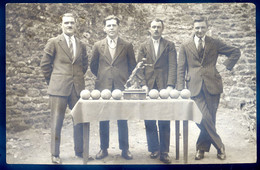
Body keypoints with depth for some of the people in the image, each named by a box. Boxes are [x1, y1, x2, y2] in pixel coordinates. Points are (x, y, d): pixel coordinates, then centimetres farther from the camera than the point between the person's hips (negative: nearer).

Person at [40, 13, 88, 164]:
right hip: (59, 88, -3)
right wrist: (52, 81, 5)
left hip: (78, 88, 4)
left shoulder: (81, 45, 13)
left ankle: (79, 150, 23)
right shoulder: (54, 42, 2)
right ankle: (55, 154, 13)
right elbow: (45, 64, 4)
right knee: (57, 121, 2)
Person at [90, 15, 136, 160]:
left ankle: (125, 149, 14)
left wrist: (125, 79, 7)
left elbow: (133, 66, 11)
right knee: (103, 120, 6)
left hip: (121, 87, -1)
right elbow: (93, 66, 16)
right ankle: (104, 149, 18)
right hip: (103, 88, 1)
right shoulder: (98, 46, 8)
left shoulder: (127, 46, 5)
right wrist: (102, 77, 11)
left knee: (122, 120, 3)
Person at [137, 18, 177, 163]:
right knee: (149, 121, 3)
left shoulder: (169, 46, 8)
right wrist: (143, 85, -7)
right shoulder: (144, 47, 14)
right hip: (148, 88, 2)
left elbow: (173, 67, -1)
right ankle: (154, 149, 16)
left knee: (164, 122, -1)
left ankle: (164, 152, 7)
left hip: (164, 87, -2)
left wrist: (170, 85, -14)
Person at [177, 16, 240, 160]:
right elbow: (181, 69, 9)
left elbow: (236, 52, 18)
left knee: (209, 118, 2)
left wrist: (225, 66, 5)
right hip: (195, 86, -1)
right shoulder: (185, 46, 11)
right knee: (204, 118, -12)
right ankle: (219, 146, 5)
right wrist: (181, 89, 0)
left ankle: (201, 147, 20)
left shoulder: (214, 43, 11)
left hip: (212, 85, 1)